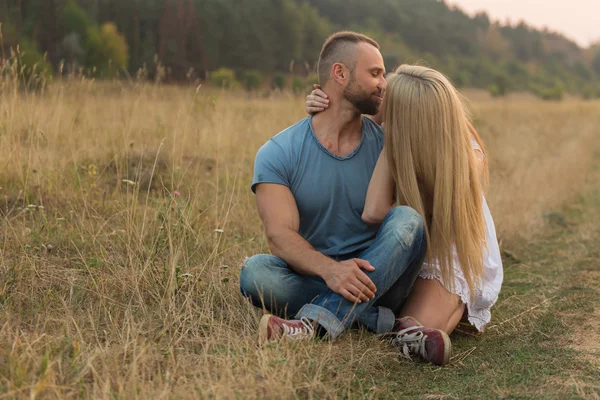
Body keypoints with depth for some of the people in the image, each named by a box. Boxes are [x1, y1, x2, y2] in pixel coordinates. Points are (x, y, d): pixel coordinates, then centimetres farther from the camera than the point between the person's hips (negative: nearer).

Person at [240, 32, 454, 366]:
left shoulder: (387, 144, 3)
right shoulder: (277, 154, -5)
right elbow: (280, 234, -19)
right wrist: (330, 270, -36)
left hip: (378, 279, 1)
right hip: (315, 279, -1)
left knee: (407, 218, -27)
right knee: (254, 272, -30)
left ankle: (313, 323, -43)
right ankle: (386, 324, -29)